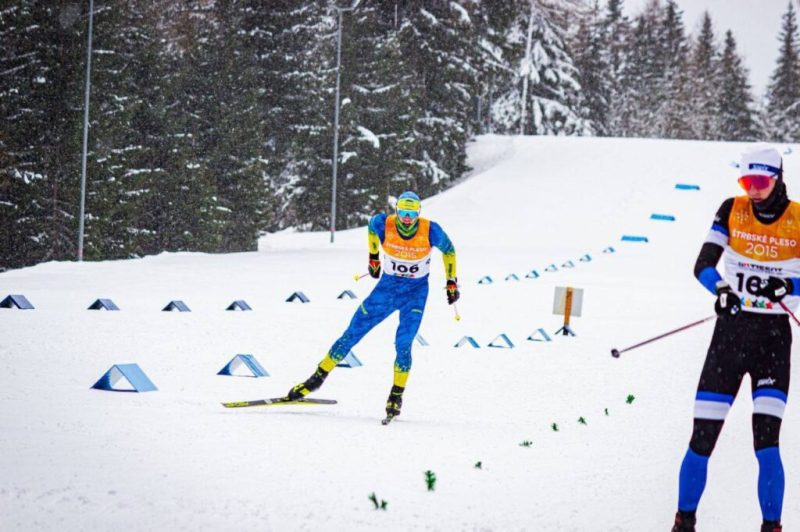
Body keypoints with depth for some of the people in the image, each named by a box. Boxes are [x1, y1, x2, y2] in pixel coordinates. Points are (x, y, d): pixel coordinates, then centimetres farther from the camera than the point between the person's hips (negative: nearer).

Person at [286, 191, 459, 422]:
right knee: (352, 334, 2)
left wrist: (452, 283, 2)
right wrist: (373, 258, 18)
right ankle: (318, 377, 14)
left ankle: (396, 396, 0)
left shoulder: (430, 231, -20)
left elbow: (448, 250, 0)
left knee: (403, 344, -16)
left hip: (416, 292, -2)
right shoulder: (384, 224, -18)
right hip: (387, 286, 2)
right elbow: (372, 227, 8)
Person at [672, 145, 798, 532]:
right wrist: (720, 288, -26)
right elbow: (703, 264, -6)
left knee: (766, 445, -12)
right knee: (702, 439, -1)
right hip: (731, 330, 1)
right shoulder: (732, 211, 1)